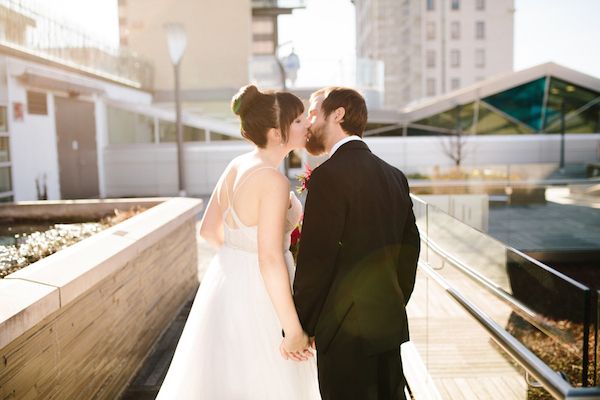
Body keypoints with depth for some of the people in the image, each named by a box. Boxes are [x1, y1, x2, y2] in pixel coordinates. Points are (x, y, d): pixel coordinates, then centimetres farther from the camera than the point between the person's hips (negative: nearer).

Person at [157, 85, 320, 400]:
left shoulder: (237, 166, 3)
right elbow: (270, 259, -26)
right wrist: (293, 330, -20)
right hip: (257, 293, -8)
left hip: (228, 279, 8)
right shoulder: (273, 180, -23)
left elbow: (209, 229, 10)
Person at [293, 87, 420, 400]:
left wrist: (298, 328, -7)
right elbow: (410, 247, 12)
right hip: (388, 325, 8)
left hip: (347, 330, -7)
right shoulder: (394, 175, 7)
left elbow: (316, 260, -18)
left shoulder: (329, 176, -17)